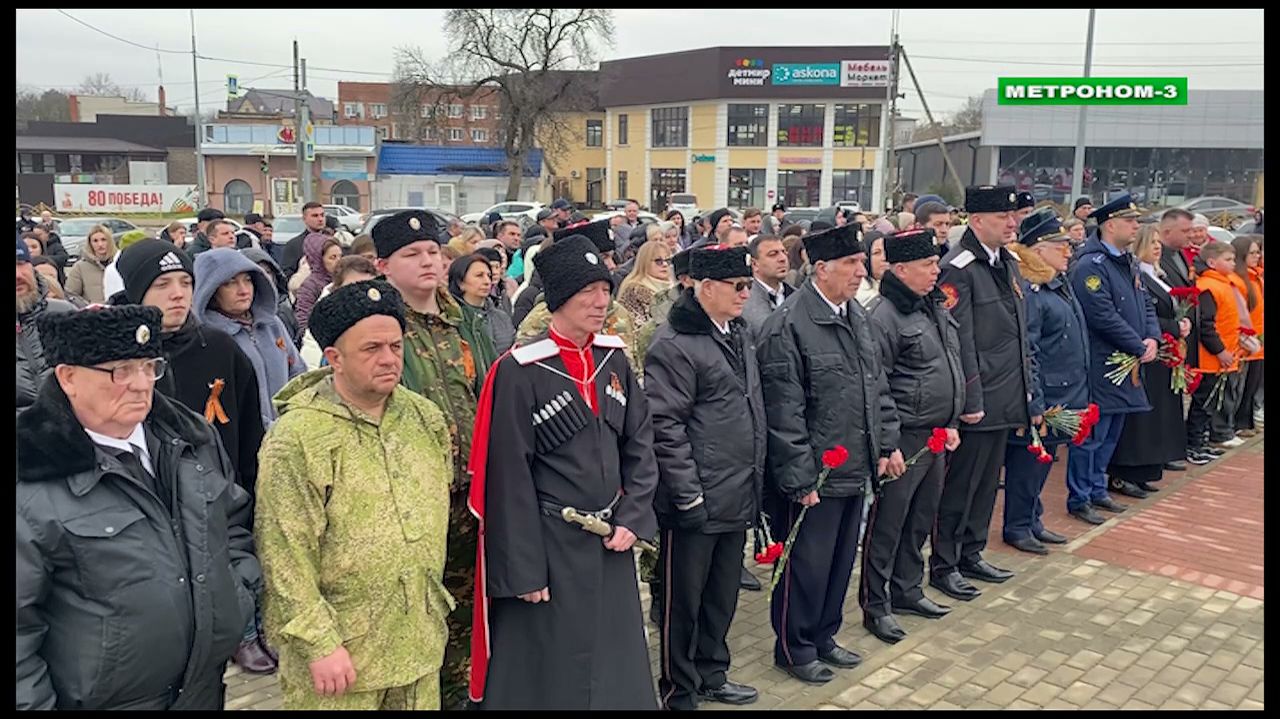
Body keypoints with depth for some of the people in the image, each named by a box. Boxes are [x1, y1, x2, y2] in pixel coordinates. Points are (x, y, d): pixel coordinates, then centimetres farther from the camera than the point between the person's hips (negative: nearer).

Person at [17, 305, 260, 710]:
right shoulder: (31, 485, -17)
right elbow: (19, 624, -14)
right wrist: (33, 703, -12)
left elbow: (235, 521, 14)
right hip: (105, 699, -5)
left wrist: (241, 593, 4)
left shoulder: (192, 437, 1)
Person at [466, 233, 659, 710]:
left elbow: (640, 444, 7)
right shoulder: (521, 372, -15)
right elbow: (509, 478, -13)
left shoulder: (614, 359, 3)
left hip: (610, 542, 5)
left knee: (615, 664, 17)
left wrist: (632, 519, -4)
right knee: (548, 671, 10)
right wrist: (525, 571, -12)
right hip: (549, 546, -5)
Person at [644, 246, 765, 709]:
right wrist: (688, 495, -18)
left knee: (723, 596, 20)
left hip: (738, 495, 8)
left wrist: (755, 479, 17)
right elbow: (664, 427, -18)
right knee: (684, 600, 8)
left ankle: (711, 676, 38)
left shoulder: (739, 332, 10)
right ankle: (679, 694, 24)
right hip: (698, 501, -8)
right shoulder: (675, 344, -15)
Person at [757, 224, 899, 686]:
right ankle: (795, 648, 26)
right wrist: (799, 480, -19)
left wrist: (884, 445, 14)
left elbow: (876, 388, 17)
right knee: (807, 565, 7)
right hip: (813, 476, -8)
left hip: (854, 470, 8)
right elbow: (784, 413, -20)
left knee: (841, 560, 19)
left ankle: (823, 636, 38)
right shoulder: (788, 326, -19)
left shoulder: (856, 316, 9)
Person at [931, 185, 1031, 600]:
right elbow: (960, 341, -19)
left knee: (986, 482, 18)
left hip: (1005, 399, 9)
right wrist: (970, 402, -19)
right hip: (977, 401, -9)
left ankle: (971, 554, 32)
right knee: (960, 484, 3)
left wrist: (1026, 389, 16)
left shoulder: (1009, 264, 12)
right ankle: (943, 565, 16)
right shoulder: (959, 268, -16)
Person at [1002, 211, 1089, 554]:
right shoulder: (1028, 290, -18)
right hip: (1040, 395, -9)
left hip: (1063, 393, 10)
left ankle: (1032, 521, 31)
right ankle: (1016, 526, 16)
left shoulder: (1061, 283, 12)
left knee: (1044, 458, 18)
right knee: (1028, 458, 2)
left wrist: (1079, 394, 19)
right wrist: (1035, 403, -23)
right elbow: (1026, 350, -22)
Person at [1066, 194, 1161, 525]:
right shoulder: (1091, 265, -16)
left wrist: (1152, 338, -2)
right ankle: (1078, 499, 8)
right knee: (1091, 435, -2)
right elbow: (1104, 316, -22)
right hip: (1099, 365, -9)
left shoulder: (1128, 263, 13)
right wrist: (1139, 347, -16)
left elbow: (1145, 304, 17)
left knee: (1110, 435, 17)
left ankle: (1097, 489, 29)